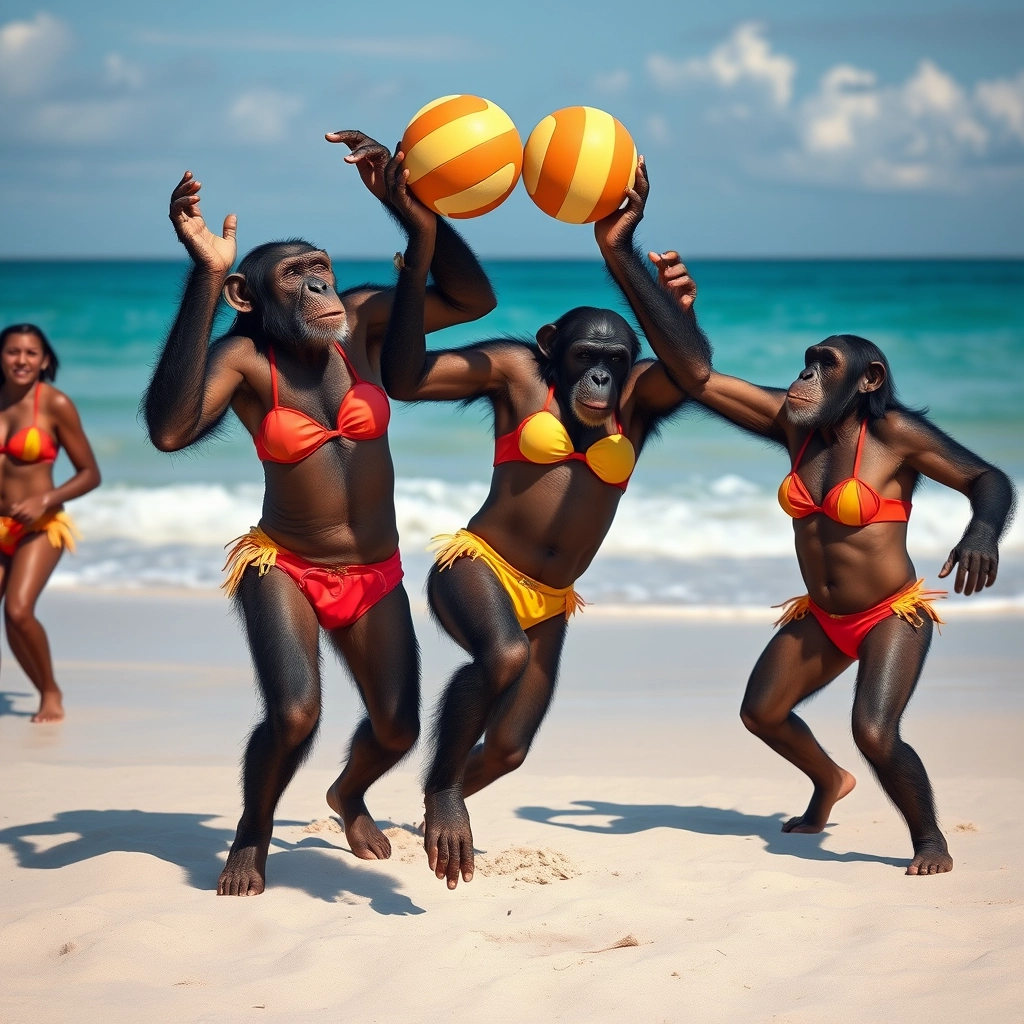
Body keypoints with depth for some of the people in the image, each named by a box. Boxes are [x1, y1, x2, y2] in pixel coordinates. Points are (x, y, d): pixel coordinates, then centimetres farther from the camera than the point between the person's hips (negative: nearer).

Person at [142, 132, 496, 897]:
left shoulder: (362, 320, -7)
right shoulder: (243, 358, -18)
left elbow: (473, 298, -17)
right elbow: (170, 429, -38)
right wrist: (207, 278, -42)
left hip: (375, 575, 4)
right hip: (283, 569, -4)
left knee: (398, 729, 5)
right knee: (294, 717, -24)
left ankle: (350, 796, 44)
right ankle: (253, 833, 10)